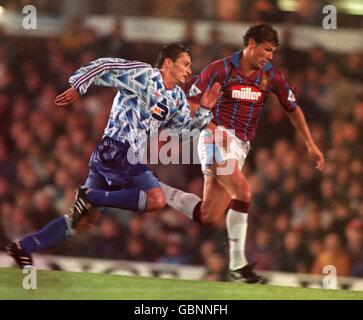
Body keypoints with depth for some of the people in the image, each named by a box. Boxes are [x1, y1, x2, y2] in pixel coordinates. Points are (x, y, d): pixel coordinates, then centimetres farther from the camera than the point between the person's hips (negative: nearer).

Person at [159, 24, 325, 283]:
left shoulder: (271, 75, 4)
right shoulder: (221, 69, -9)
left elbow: (293, 109, 13)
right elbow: (190, 102, -5)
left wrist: (311, 145, 8)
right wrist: (211, 125, -21)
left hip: (240, 146, 6)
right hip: (218, 138, -6)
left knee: (208, 217, 4)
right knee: (243, 191, -26)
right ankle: (238, 264, -19)